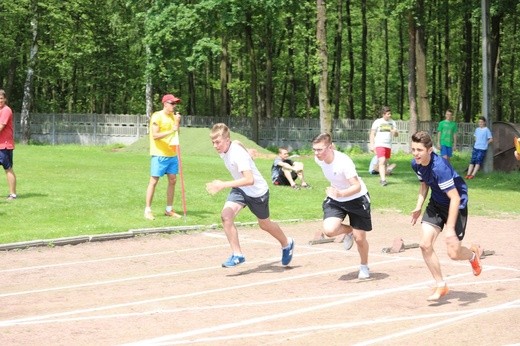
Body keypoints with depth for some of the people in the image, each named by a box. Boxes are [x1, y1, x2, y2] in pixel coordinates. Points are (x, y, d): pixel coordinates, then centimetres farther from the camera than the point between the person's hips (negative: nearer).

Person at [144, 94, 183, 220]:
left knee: (172, 180, 7)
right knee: (154, 181, -4)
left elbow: (176, 133, 11)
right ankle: (147, 210, 1)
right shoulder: (157, 116, -10)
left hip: (172, 154, 7)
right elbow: (155, 135, -18)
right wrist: (170, 131, -27)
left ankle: (169, 210, 16)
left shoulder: (173, 116, 12)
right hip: (159, 154, -7)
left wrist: (177, 122, -4)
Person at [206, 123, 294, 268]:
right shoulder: (223, 151, -10)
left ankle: (287, 244, 44)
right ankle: (237, 255, -10)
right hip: (240, 189, 6)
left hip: (257, 191, -6)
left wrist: (223, 185, -47)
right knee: (226, 215, -18)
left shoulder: (238, 154, -33)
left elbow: (249, 180, -43)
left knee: (264, 224, 14)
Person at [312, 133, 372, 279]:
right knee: (329, 230, -21)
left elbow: (357, 187, -36)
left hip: (356, 198, -5)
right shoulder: (318, 159, -11)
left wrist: (340, 193, -53)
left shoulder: (344, 162, -32)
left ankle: (364, 266, 32)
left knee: (360, 238, 1)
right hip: (336, 200, 5)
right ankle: (348, 231, 14)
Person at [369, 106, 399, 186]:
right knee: (382, 161, -19)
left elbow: (397, 135, 14)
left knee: (385, 163, 9)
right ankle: (383, 179, -25)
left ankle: (382, 179, 19)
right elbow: (372, 134, -1)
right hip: (379, 144, -5)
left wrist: (395, 132, -11)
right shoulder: (377, 122, -2)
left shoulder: (392, 122, 10)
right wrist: (372, 145, -9)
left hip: (388, 145, 5)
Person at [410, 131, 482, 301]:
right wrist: (419, 206, 2)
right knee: (425, 244, -8)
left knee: (453, 253, -7)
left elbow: (455, 198, -33)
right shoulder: (416, 164, -9)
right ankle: (441, 286, 8)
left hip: (456, 205, -7)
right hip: (436, 204, 7)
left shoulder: (440, 167, -34)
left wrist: (450, 228, -35)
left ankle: (473, 254, 31)